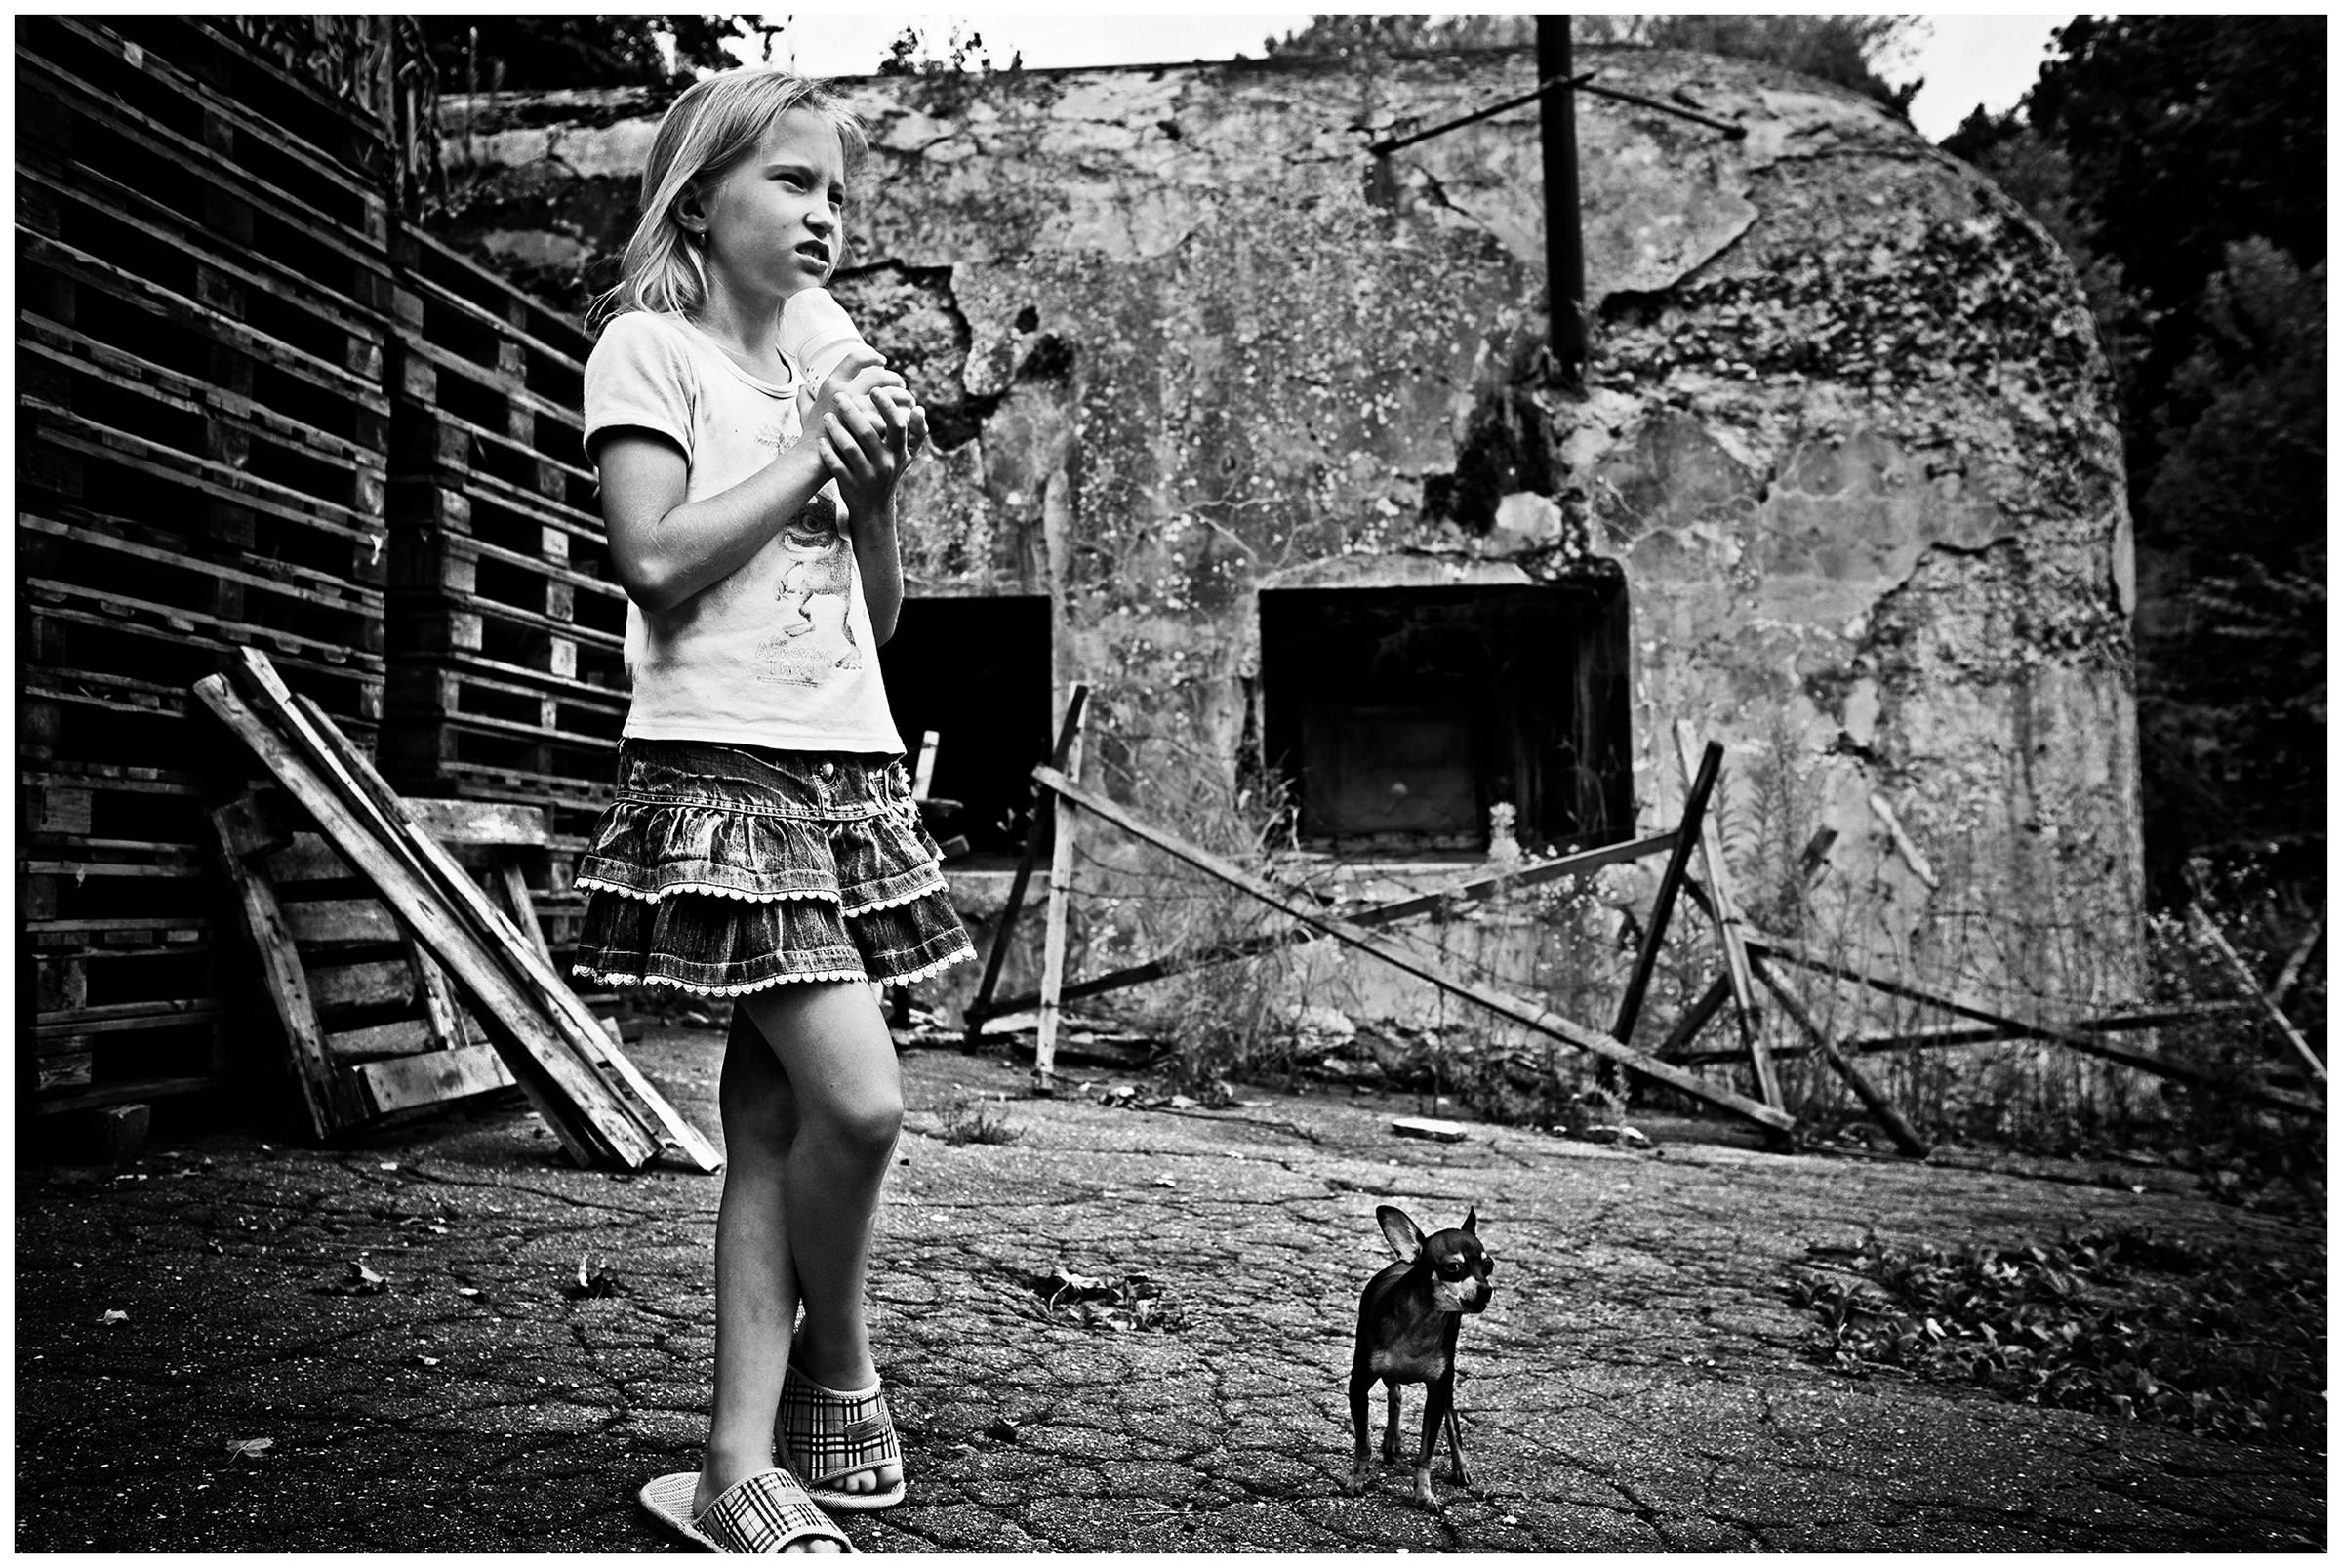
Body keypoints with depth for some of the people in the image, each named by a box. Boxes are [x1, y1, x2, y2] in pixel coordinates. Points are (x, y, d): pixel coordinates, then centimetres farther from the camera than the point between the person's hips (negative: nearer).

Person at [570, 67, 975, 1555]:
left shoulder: (828, 371, 21)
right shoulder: (650, 347, 3)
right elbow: (660, 561, -11)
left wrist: (878, 484, 3)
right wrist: (812, 455, -5)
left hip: (849, 772, 7)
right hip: (722, 769, -6)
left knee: (772, 1118, 5)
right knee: (858, 1100, -15)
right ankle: (840, 1364, 13)